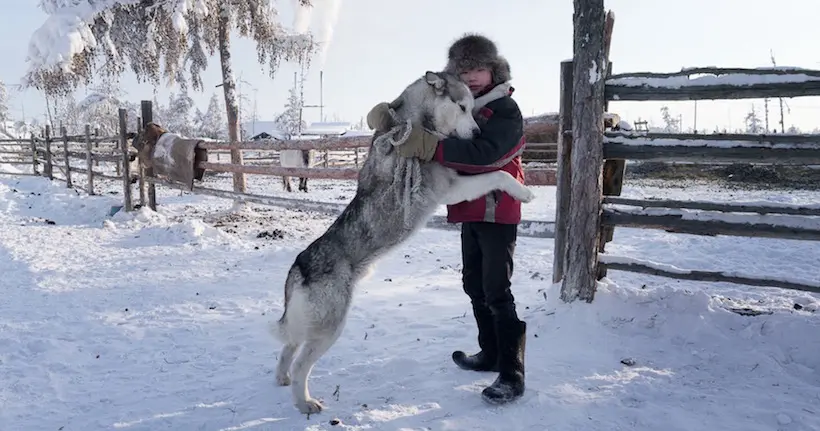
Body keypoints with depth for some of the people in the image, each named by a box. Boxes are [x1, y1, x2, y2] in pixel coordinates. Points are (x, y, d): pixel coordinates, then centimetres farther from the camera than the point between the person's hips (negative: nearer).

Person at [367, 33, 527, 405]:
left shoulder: (505, 110, -14)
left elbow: (485, 153, -31)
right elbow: (422, 128, 11)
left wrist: (429, 146, -38)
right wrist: (390, 115, -10)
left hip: (498, 211, -8)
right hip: (471, 211, 8)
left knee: (496, 292, -10)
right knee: (474, 285, 15)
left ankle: (512, 374, -2)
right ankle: (490, 354, 30)